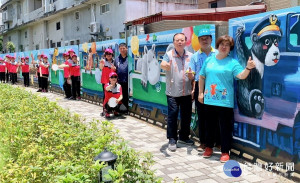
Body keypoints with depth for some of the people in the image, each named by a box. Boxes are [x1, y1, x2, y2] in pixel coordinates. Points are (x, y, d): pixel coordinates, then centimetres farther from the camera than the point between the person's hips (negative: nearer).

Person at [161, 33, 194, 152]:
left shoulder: (190, 56, 9)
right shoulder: (169, 55, -3)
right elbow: (162, 65, -25)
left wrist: (191, 74, -9)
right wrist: (165, 65, -47)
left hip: (186, 92, 4)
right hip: (172, 92, -4)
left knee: (186, 116, 12)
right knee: (172, 115, -4)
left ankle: (184, 137, 29)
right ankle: (172, 140, 8)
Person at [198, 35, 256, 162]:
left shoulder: (232, 62, -3)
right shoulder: (209, 60, 10)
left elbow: (241, 76, -16)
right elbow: (202, 77, 15)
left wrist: (248, 68, -36)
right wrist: (200, 93, 11)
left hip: (225, 101, -4)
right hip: (209, 99, 4)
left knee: (225, 127, 2)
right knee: (209, 125, 15)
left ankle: (225, 152, 15)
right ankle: (209, 147, 32)